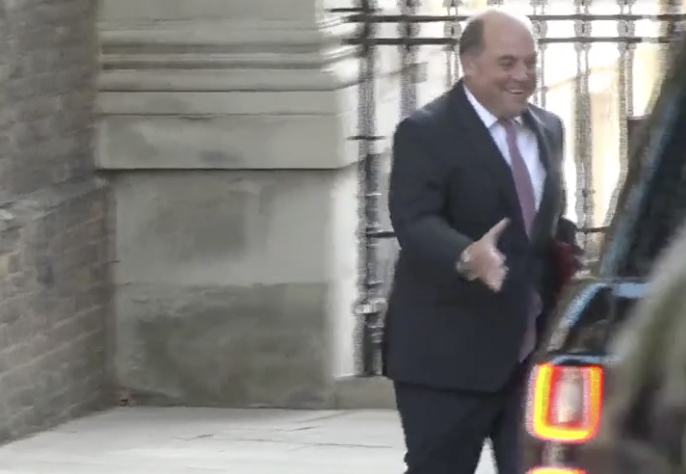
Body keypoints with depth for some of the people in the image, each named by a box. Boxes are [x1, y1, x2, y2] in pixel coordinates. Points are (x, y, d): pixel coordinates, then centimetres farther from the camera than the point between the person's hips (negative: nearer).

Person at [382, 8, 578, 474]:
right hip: (449, 351, -6)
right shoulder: (425, 133, -9)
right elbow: (415, 223, -22)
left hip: (531, 347, 6)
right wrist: (466, 257, -42)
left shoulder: (548, 129, 15)